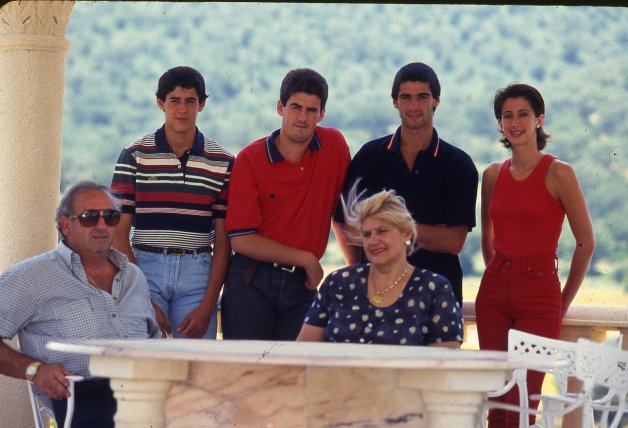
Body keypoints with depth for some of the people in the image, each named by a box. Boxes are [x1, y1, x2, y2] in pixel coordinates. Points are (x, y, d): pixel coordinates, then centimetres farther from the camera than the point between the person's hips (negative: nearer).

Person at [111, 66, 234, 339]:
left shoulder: (222, 162, 6)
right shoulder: (134, 156, 3)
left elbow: (222, 242, 6)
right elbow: (119, 233, 1)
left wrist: (208, 305, -4)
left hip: (197, 275, 1)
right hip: (144, 269, -1)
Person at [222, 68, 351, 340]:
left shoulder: (334, 146, 3)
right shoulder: (250, 159, -5)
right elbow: (241, 239, -9)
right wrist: (306, 259, -7)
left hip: (301, 286, 2)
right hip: (252, 284, -2)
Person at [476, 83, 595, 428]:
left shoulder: (558, 173, -6)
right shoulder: (493, 175, 8)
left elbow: (586, 243, -2)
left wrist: (564, 302, 2)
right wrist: (499, 277, 16)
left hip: (538, 295, -5)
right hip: (494, 292, 5)